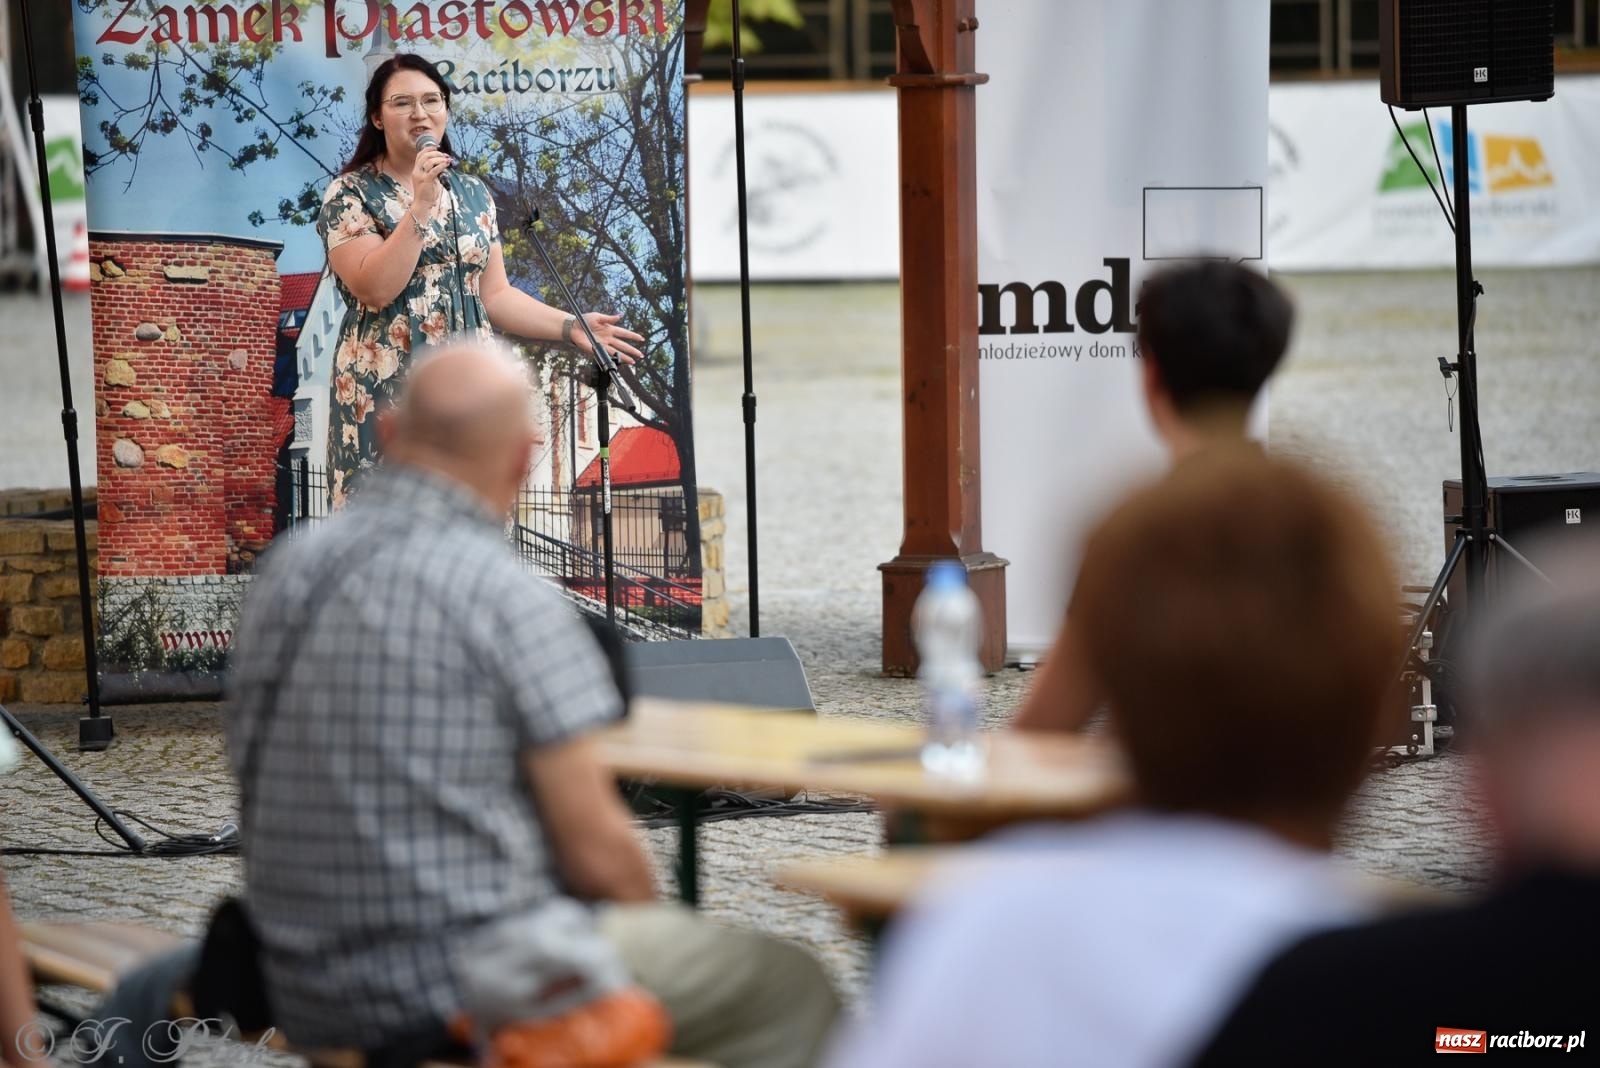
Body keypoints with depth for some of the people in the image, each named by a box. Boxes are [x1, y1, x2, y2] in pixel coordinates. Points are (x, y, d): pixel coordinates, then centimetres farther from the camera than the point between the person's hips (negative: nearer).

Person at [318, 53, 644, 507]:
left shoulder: (473, 194, 14)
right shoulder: (351, 193, -2)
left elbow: (494, 294, 14)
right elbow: (375, 288, -15)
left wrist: (570, 327, 3)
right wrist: (420, 206, -18)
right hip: (386, 395, -5)